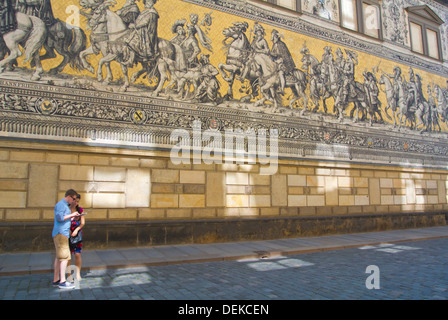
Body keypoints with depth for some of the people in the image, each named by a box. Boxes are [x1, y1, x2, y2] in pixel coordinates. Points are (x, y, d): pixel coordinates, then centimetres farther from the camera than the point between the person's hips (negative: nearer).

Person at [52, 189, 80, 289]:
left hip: (63, 234, 10)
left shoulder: (65, 205, 20)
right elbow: (59, 218, -22)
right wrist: (71, 215, -13)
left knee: (59, 257, 11)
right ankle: (62, 282, -12)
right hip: (60, 233, -10)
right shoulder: (60, 204, -10)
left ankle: (56, 280, 17)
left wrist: (73, 217, 10)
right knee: (64, 257, -12)